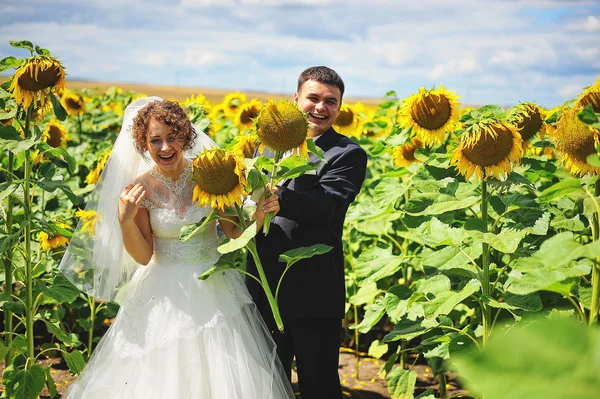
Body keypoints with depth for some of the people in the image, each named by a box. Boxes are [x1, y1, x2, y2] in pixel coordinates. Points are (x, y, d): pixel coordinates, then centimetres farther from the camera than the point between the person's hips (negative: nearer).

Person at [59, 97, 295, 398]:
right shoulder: (140, 190, -8)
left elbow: (235, 233, -3)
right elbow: (143, 256, -6)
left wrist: (260, 214, -22)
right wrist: (125, 221, -21)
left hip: (214, 288, 1)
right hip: (165, 295, 0)